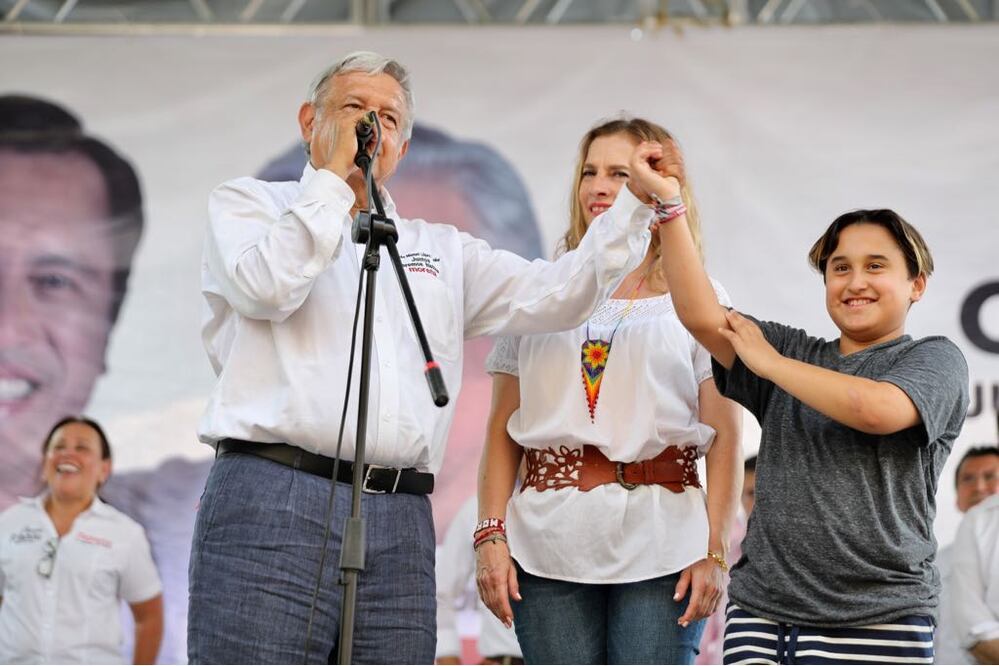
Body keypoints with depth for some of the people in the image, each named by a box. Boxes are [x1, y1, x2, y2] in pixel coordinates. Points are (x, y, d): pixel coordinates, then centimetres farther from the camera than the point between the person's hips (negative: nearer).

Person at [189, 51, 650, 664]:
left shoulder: (441, 250, 25)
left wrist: (636, 207, 4)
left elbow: (551, 295, 14)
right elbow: (268, 286, -7)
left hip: (401, 521, 4)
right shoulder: (249, 204, 14)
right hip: (272, 499, -4)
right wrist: (333, 174, 0)